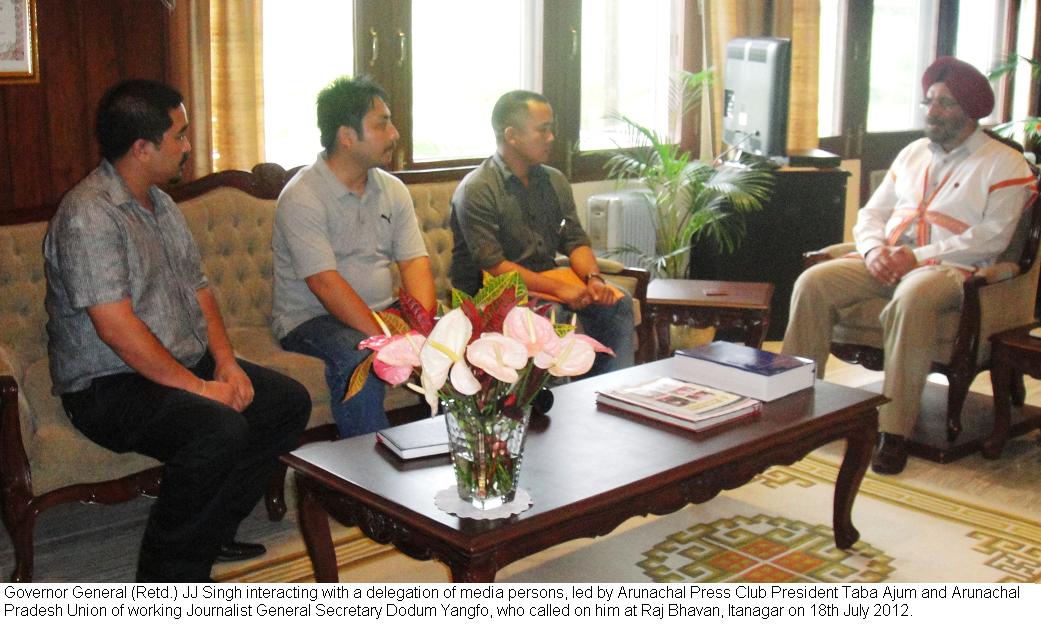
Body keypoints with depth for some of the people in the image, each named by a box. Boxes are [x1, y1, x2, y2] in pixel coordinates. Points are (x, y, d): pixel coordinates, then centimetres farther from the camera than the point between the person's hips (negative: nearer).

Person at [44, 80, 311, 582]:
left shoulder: (161, 205, 13)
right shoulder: (88, 214, -18)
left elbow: (198, 288, 15)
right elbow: (115, 327, -25)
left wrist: (226, 363, -1)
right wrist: (196, 387, -22)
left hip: (188, 362, 9)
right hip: (108, 385, -9)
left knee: (289, 402, -4)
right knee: (220, 431, -32)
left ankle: (211, 533, 7)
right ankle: (166, 579, -14)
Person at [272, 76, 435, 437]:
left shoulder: (392, 189, 8)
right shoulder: (302, 197, -14)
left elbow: (415, 262, 1)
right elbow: (326, 285, -23)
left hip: (382, 313, 6)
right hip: (311, 318, -6)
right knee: (358, 354, -36)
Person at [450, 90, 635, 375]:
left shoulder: (554, 181, 10)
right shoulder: (476, 190, -14)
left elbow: (575, 240, 7)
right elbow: (492, 266, -21)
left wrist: (593, 278, -16)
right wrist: (558, 288, -28)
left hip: (548, 282, 7)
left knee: (617, 301, -14)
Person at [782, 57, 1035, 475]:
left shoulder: (1005, 165, 4)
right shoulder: (912, 154, 22)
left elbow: (992, 237, -9)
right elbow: (872, 213, 18)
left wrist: (918, 256, -17)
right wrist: (874, 249, -5)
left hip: (949, 268, -5)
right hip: (885, 263, 6)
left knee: (911, 299, -40)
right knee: (812, 282, -19)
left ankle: (894, 429, -36)